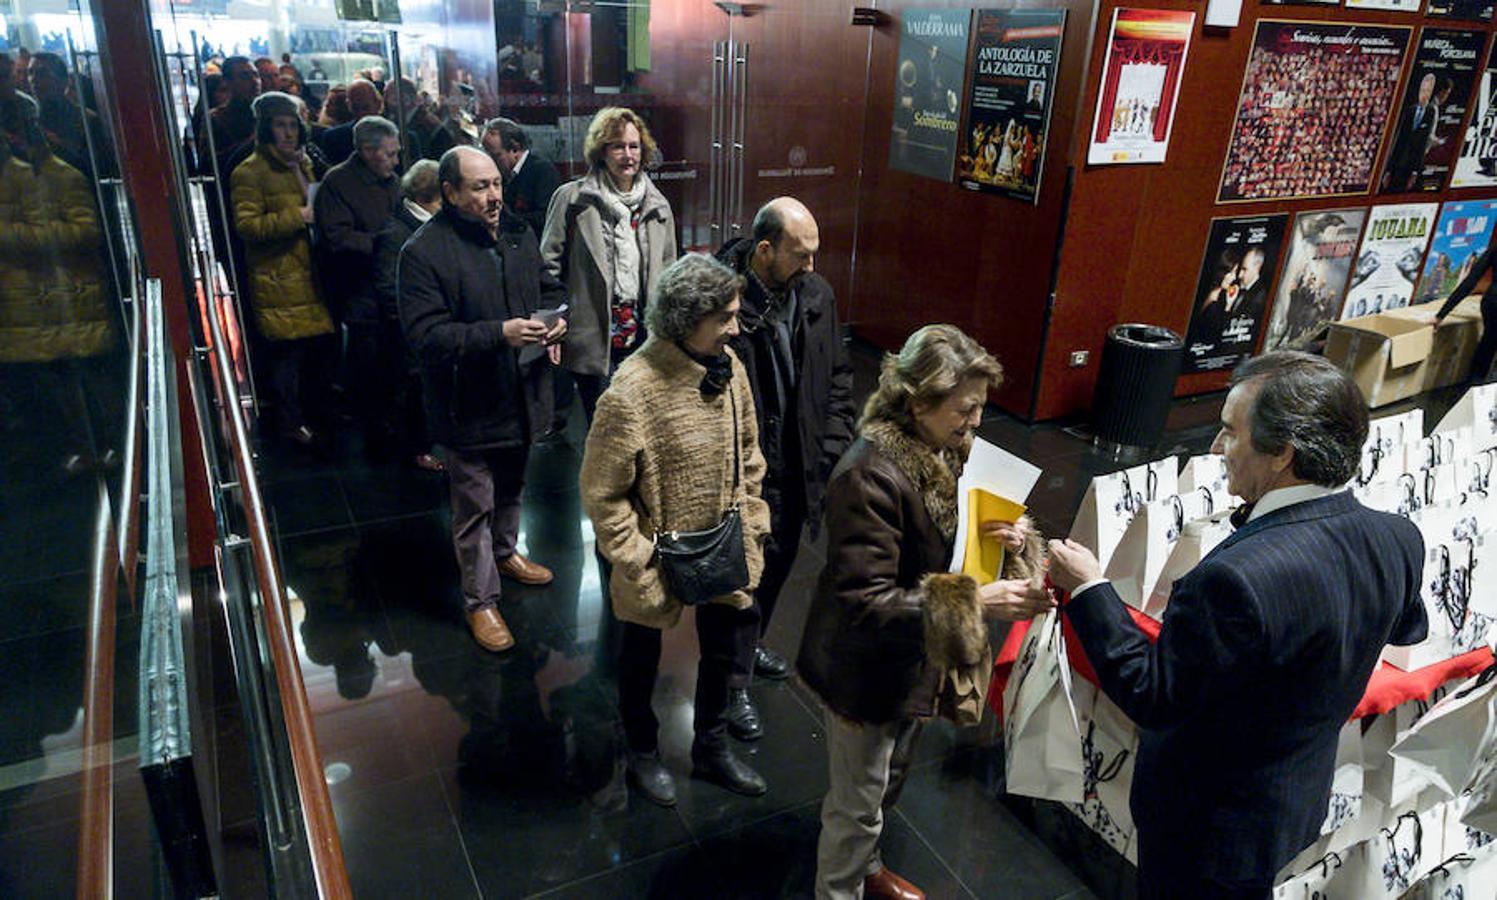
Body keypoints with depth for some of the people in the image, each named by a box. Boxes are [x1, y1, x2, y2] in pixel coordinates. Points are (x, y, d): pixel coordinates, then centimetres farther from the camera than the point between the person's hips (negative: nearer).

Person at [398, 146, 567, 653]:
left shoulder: (517, 234, 4)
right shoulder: (425, 251, -18)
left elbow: (549, 289, 17)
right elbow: (425, 335, -24)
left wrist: (555, 321, -7)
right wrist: (499, 333, -32)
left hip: (522, 396, 7)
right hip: (470, 403, -6)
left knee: (512, 486, 27)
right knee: (475, 506, 6)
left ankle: (505, 551, 52)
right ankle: (480, 601, 22)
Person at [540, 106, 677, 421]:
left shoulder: (657, 204, 11)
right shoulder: (573, 198, -2)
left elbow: (668, 271, 18)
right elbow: (548, 264, -1)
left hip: (643, 337, 4)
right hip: (593, 338, -4)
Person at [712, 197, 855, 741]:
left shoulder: (817, 295, -2)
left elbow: (837, 377, 8)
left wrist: (833, 448, 1)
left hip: (798, 466, 6)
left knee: (780, 562, 23)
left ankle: (751, 645, 48)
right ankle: (734, 683, 26)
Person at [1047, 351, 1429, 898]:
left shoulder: (1238, 577, -39)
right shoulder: (1398, 539, -12)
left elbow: (1150, 697, -27)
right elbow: (1408, 629, 10)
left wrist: (1088, 588, -19)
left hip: (1209, 828, -7)